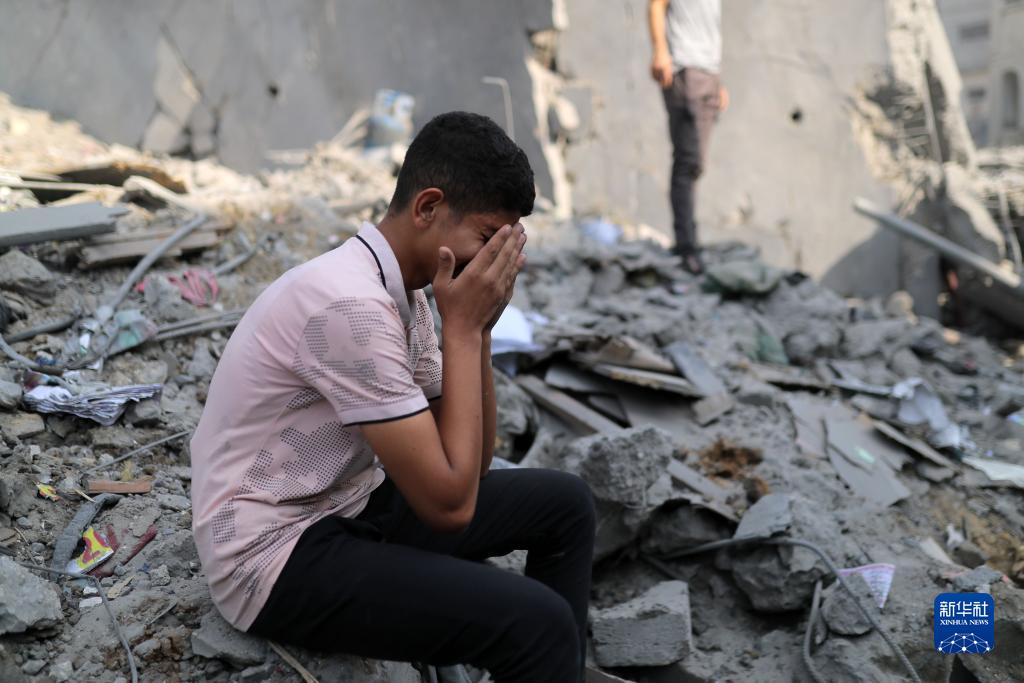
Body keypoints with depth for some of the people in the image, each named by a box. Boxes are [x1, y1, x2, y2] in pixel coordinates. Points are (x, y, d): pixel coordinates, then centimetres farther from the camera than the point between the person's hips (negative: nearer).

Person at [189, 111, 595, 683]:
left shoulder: (401, 287, 3)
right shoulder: (351, 304, -26)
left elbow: (472, 465, 6)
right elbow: (450, 502, -24)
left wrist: (478, 326, -6)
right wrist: (462, 326, -20)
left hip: (349, 506, 9)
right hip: (278, 557, -9)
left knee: (563, 503, 8)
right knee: (536, 622, -23)